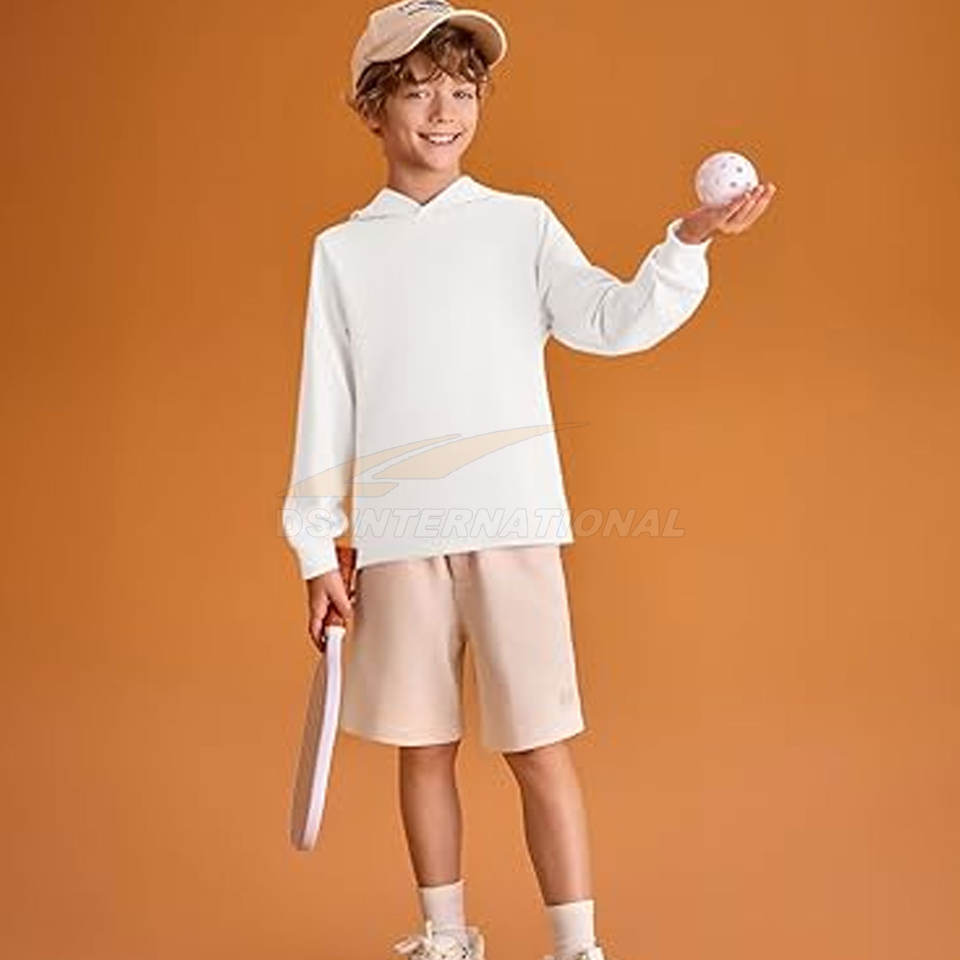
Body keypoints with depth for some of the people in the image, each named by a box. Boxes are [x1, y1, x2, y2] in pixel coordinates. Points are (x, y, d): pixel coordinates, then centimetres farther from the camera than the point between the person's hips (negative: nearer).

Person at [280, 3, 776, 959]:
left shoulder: (523, 224, 6)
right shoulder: (341, 250, 8)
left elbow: (614, 321, -7)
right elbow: (325, 404, 8)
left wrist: (688, 243, -24)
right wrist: (318, 548, 5)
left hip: (512, 526, -1)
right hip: (396, 536, 2)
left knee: (539, 746, 0)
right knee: (424, 746, 11)